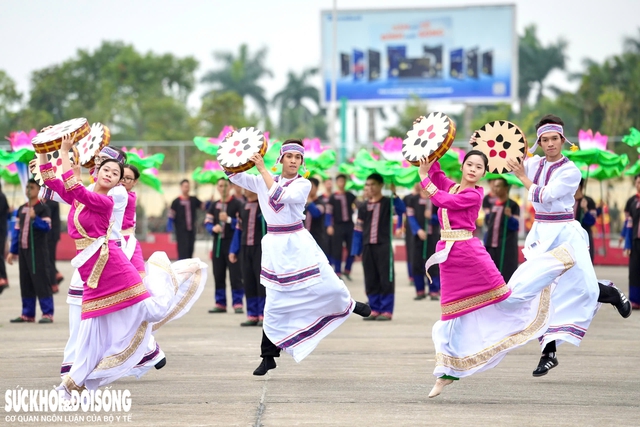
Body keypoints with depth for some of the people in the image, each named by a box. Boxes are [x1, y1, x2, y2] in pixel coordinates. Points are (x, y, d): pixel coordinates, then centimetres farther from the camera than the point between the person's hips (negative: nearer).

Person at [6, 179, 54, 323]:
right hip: (23, 250, 6)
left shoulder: (43, 208, -3)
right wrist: (12, 251, 13)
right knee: (25, 283, 8)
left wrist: (35, 218, -29)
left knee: (41, 282, -8)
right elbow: (17, 231, 16)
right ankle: (28, 314, 13)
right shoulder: (21, 209, 14)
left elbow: (47, 227, -14)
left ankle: (47, 314, -7)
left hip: (38, 251, -6)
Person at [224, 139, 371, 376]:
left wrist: (262, 168, -22)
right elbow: (234, 176, 5)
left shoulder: (303, 185, -5)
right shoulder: (264, 181, 5)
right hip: (276, 247, 1)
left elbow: (279, 196, -22)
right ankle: (268, 357, 9)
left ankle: (346, 304, 37)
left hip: (299, 244, -1)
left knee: (329, 285, -2)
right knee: (275, 302, -1)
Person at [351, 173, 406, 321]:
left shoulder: (388, 203, 1)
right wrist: (356, 251, 6)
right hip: (368, 247, 4)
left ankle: (387, 311, 0)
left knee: (386, 279, -4)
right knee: (371, 280, 5)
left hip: (383, 246, -4)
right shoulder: (363, 207, 11)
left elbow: (401, 210, -19)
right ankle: (375, 310, 12)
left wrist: (394, 194, -29)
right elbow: (358, 230, 11)